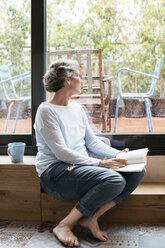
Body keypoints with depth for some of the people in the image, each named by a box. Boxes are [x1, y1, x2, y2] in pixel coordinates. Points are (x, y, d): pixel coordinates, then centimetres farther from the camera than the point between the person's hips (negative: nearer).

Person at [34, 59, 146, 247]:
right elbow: (61, 153, -16)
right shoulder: (46, 111, -8)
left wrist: (118, 154, -1)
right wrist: (99, 163, -21)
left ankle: (91, 218, -10)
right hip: (55, 172, -8)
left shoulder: (78, 108, 17)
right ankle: (64, 225, -17)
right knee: (114, 180, -30)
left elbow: (92, 141, 16)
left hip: (81, 166, 8)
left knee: (137, 172, -7)